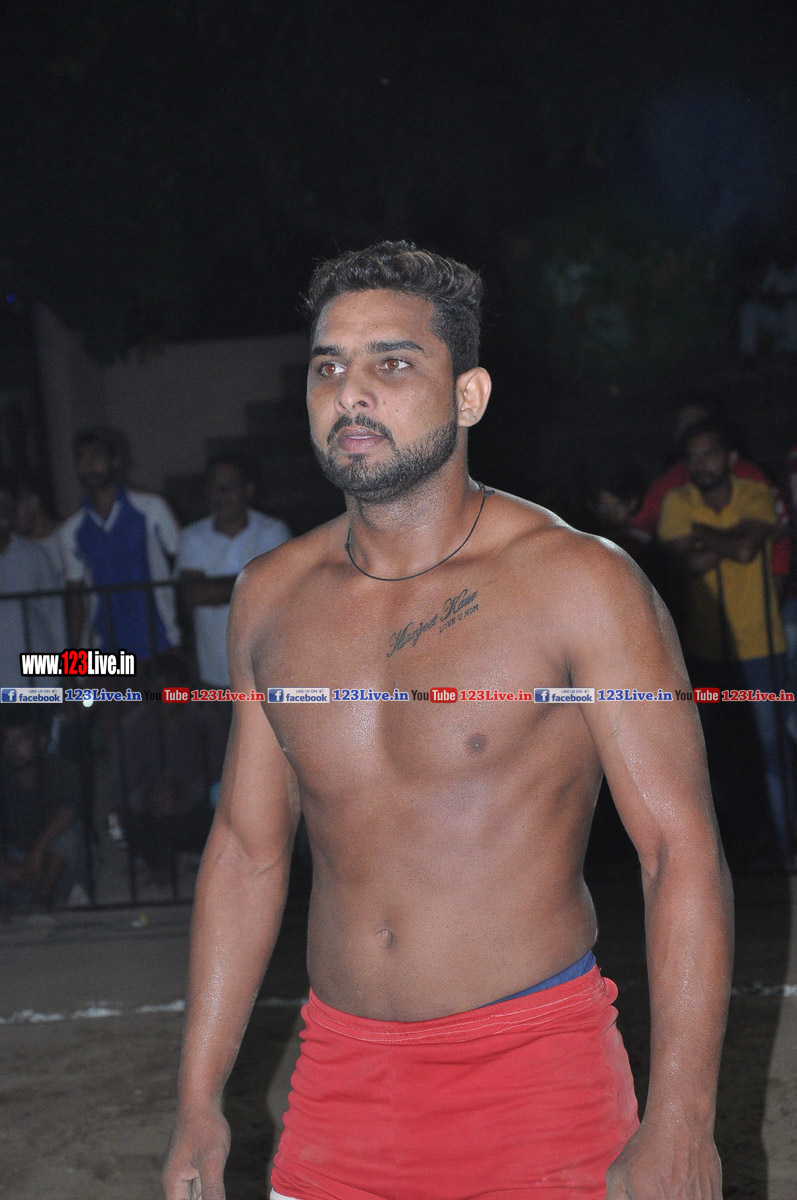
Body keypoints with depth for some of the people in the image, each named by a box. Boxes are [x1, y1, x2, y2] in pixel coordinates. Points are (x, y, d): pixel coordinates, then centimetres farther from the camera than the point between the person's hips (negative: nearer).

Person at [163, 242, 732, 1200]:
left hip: (533, 1067, -4)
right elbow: (246, 846, 11)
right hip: (340, 1077, 4)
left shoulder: (578, 584, -11)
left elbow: (681, 848, -12)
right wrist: (199, 1101, 10)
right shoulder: (270, 598, 4)